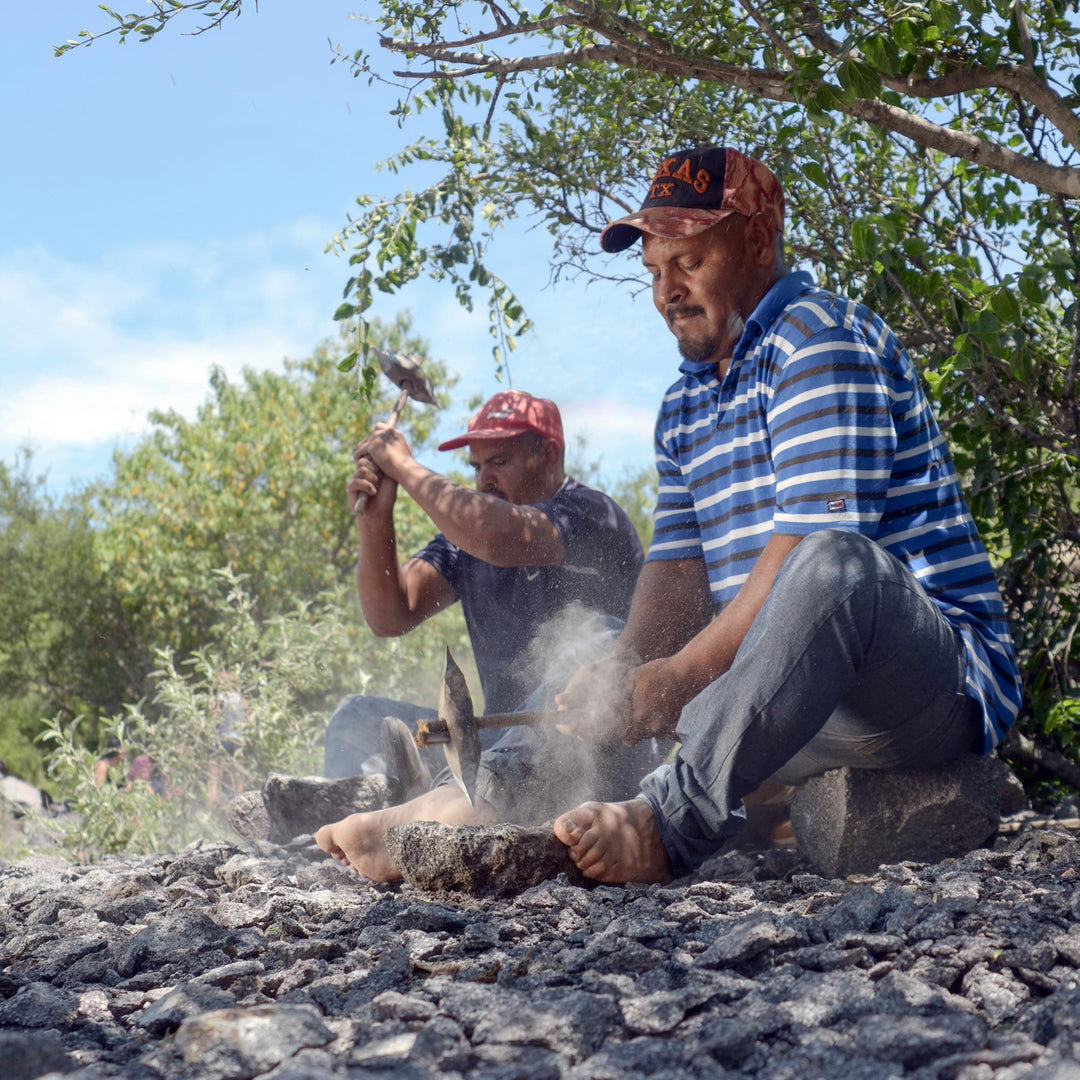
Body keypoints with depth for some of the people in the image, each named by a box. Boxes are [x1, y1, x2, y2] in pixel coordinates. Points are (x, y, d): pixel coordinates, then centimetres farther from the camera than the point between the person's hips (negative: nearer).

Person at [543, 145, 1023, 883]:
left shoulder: (821, 338, -9)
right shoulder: (684, 406, 18)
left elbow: (810, 547, -21)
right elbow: (677, 572, 7)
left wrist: (684, 672, -26)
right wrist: (625, 676, -13)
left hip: (937, 683, -8)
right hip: (785, 698, 9)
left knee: (833, 563, -40)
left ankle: (678, 821, -46)